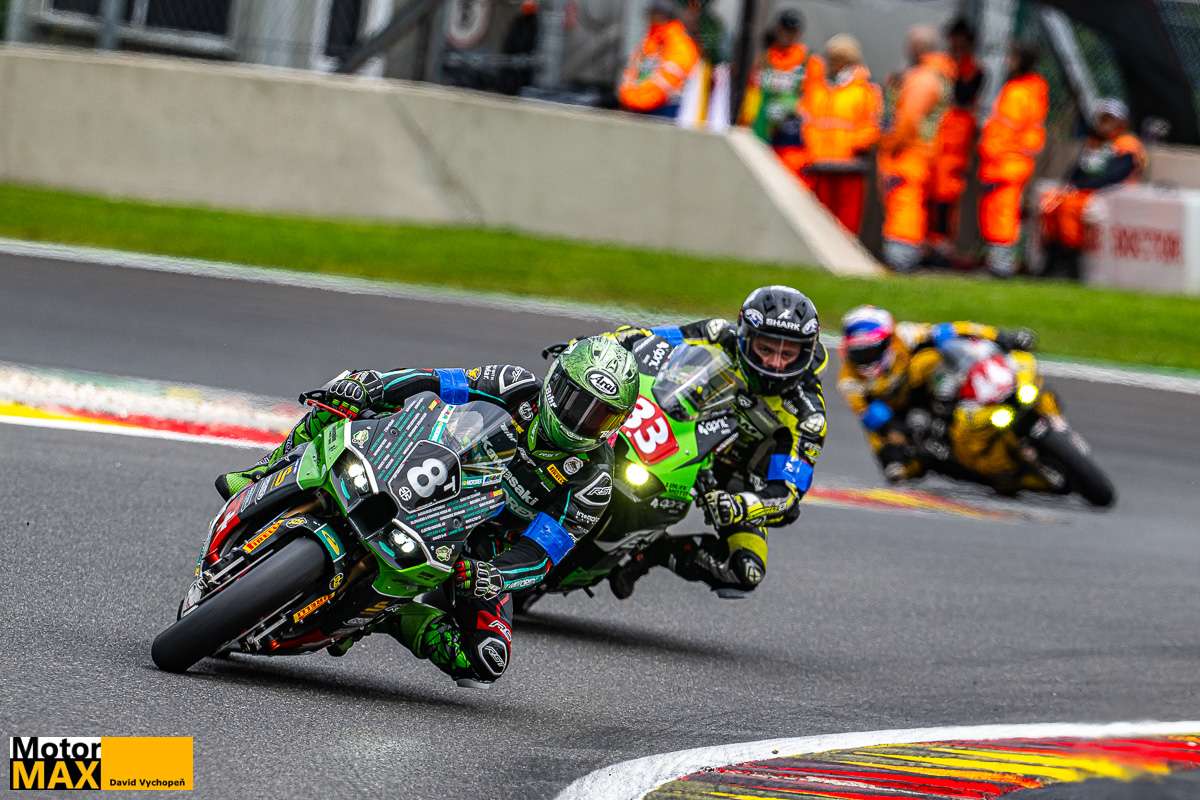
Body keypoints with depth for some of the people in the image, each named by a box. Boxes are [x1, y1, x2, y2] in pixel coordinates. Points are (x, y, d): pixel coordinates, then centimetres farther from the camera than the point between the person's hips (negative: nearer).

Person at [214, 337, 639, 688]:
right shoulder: (520, 391, -15)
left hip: (477, 548, -1)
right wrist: (366, 388, -32)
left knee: (484, 662, -24)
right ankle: (267, 474, 4)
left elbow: (539, 556, -27)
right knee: (347, 397, -16)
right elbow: (431, 384, -15)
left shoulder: (591, 483, -21)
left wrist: (485, 577, -48)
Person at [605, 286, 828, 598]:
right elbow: (642, 337, -11)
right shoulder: (720, 337, -17)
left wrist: (738, 507, -47)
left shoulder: (807, 414, -22)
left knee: (746, 571, -27)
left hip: (734, 483, -1)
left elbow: (785, 493, -26)